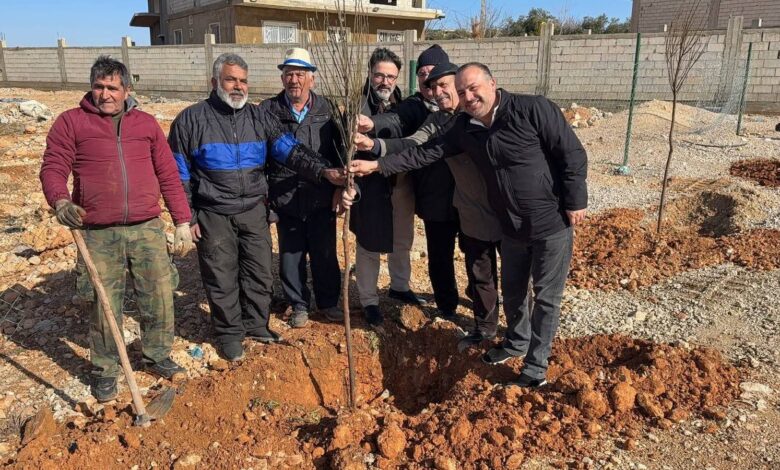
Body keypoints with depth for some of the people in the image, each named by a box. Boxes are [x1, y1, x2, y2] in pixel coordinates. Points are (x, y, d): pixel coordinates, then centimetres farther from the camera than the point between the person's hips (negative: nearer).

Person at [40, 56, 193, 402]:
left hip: (148, 230, 2)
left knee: (159, 298, 8)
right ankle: (104, 371, 26)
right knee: (105, 305, 6)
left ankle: (157, 356, 31)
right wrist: (61, 201, -23)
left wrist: (182, 221, 7)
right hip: (98, 234, -2)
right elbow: (52, 168, -1)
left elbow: (168, 175, 11)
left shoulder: (146, 123, 11)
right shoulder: (71, 122, 4)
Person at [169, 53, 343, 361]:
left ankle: (256, 326, 33)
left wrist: (322, 171, -22)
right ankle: (228, 334, 26)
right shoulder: (191, 120, -3)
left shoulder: (259, 118, 6)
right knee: (222, 279, 7)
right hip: (213, 217, -3)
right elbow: (179, 174, 0)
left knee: (260, 274, 13)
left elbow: (290, 151, -6)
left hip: (254, 211, 3)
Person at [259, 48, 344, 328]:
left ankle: (328, 302, 32)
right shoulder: (268, 111, -2)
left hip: (321, 200, 0)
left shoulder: (326, 110, 0)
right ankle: (299, 305, 30)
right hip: (285, 200, 0)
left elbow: (339, 151, 3)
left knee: (325, 255, 12)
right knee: (291, 257, 12)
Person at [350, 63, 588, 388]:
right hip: (512, 227, 6)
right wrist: (377, 165, -8)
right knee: (512, 291, 21)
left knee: (546, 297, 7)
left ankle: (536, 366, 23)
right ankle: (517, 342, 47)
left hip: (552, 223, -6)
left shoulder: (534, 110, -19)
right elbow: (426, 153, -1)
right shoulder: (465, 127, -1)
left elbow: (572, 154, -16)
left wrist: (575, 203, -16)